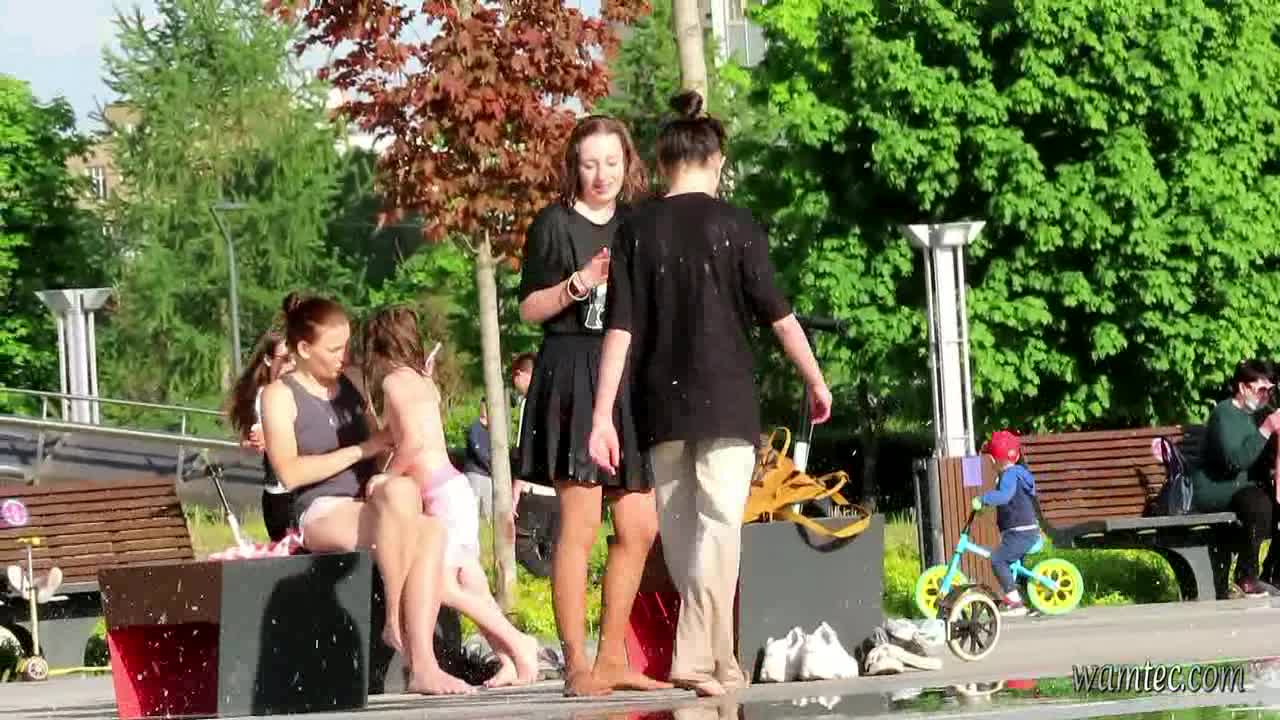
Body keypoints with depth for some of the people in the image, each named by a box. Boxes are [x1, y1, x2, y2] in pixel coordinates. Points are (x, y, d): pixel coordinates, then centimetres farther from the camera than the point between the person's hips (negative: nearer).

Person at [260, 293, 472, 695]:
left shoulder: (350, 389, 21)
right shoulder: (280, 396, 3)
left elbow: (379, 451, 31)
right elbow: (290, 472, -10)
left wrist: (380, 479, 7)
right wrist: (361, 450, -10)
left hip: (364, 509, 6)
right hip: (320, 515, -6)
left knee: (432, 531, -29)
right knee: (401, 492, -36)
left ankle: (423, 666, -38)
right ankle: (394, 622, -28)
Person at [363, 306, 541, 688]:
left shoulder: (395, 381, -9)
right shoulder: (422, 380, 18)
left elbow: (413, 441, -19)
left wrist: (384, 478, -8)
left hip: (442, 493, -9)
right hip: (454, 486, 9)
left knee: (443, 582, -13)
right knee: (470, 584, 6)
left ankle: (517, 643, -15)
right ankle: (509, 662, 2)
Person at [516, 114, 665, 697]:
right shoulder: (555, 224, 0)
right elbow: (530, 308, -3)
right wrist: (578, 284, -17)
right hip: (574, 378, -7)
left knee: (640, 528, 5)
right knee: (579, 525, -11)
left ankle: (612, 658, 13)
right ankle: (576, 665, -10)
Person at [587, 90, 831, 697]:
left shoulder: (638, 229, 1)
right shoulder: (734, 226, -3)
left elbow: (620, 328, -3)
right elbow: (777, 314, -2)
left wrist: (602, 416, -4)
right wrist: (815, 380, 11)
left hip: (661, 403, 2)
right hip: (726, 398, -2)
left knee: (678, 528, 13)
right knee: (718, 526, -4)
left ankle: (720, 657, 20)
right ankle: (697, 656, -17)